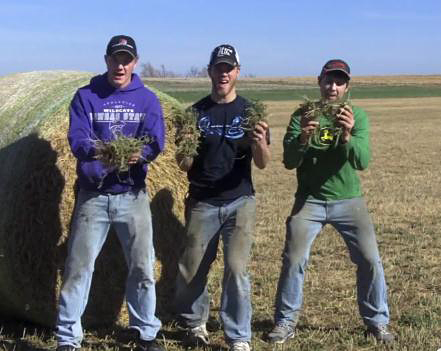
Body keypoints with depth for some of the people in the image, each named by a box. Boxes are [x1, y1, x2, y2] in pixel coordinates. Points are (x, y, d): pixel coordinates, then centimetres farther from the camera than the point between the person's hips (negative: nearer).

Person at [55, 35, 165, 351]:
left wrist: (140, 154, -31)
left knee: (142, 267, 5)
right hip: (93, 196, -1)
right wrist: (95, 150, -34)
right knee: (79, 267, -1)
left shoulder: (147, 99, 4)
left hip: (133, 196, 1)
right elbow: (76, 140, -12)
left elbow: (155, 141, -8)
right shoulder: (86, 97, 1)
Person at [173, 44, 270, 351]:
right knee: (192, 268, 3)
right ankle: (195, 323, 29)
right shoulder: (196, 112, 5)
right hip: (202, 202, 1)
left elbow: (263, 164, -4)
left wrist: (261, 143, -26)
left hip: (240, 201, -1)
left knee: (237, 267, -10)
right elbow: (184, 164, 6)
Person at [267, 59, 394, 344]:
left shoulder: (357, 116, -5)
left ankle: (377, 321, 16)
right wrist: (303, 138, -33)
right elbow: (289, 162, -12)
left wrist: (347, 137, -37)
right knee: (293, 260, -5)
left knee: (371, 260, -2)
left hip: (349, 200, 1)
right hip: (309, 200, 0)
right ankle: (286, 322, 12)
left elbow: (362, 161, -17)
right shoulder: (303, 115, -5)